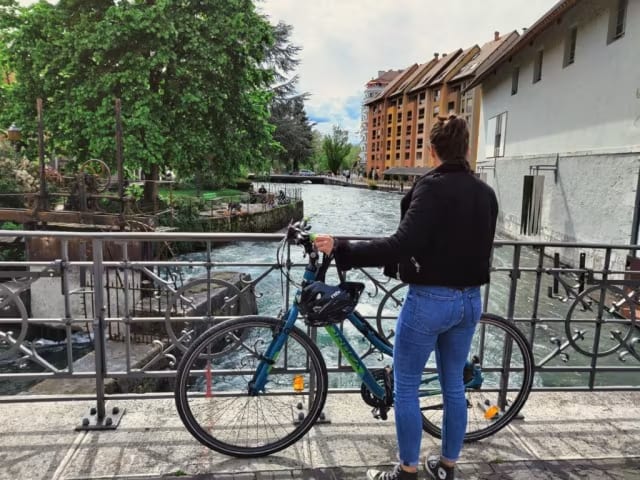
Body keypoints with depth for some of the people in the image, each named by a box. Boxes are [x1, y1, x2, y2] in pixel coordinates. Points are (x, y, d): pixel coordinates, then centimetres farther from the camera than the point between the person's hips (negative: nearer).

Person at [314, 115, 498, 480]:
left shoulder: (432, 188, -17)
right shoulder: (486, 193, 5)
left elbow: (402, 244, -27)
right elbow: (477, 246, 14)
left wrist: (341, 249, -24)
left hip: (430, 300, -7)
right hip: (470, 300, 8)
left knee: (405, 387, 9)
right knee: (454, 385, 19)